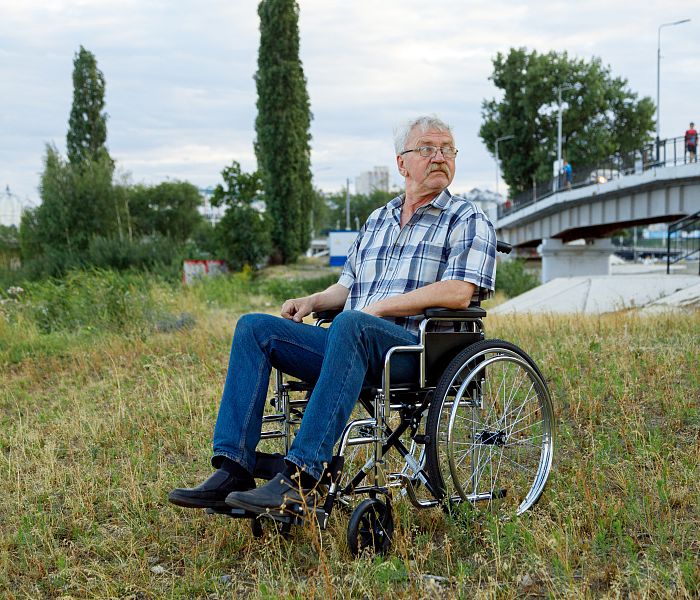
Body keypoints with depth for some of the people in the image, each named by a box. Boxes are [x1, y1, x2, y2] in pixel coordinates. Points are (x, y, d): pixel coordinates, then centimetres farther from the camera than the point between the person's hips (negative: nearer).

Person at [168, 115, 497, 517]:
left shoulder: (468, 221, 5)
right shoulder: (377, 220, 26)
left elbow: (458, 293, -11)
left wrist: (379, 307, -14)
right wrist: (313, 301, 7)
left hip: (416, 349, -7)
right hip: (352, 347, 7)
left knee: (350, 324, -39)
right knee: (254, 326, -9)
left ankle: (301, 479, -43)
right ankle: (233, 469, -21)